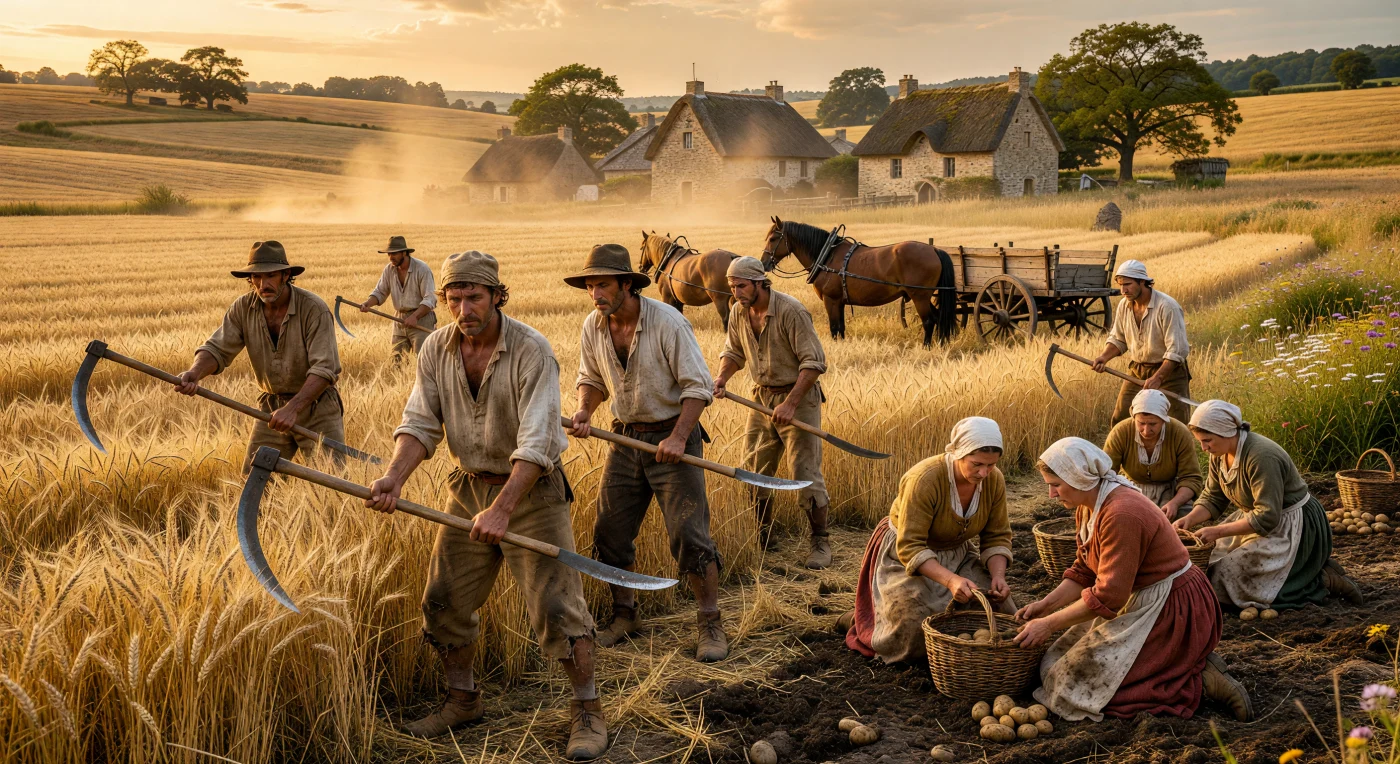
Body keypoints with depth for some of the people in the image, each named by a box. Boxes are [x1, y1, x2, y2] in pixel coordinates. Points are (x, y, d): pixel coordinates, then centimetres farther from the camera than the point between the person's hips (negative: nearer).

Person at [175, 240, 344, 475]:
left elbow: (323, 368, -26)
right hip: (272, 406, 4)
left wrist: (293, 408, -37)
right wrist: (194, 373, -35)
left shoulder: (314, 309, -20)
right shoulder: (243, 308, -5)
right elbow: (218, 349, -12)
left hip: (317, 405, -4)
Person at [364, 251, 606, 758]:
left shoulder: (531, 351, -20)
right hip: (469, 488, 6)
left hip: (531, 489, -5)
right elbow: (421, 423, -6)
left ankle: (588, 712, 8)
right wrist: (394, 478, -25)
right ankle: (462, 700, 30)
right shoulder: (436, 350, -3)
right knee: (445, 600, 10)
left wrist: (502, 510, -35)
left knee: (555, 604, -6)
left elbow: (536, 441, -26)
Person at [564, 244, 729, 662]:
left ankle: (710, 625, 6)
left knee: (689, 534, -7)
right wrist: (584, 412, -7)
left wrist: (678, 438, -25)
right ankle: (624, 615, 26)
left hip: (672, 437, -5)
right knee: (609, 531, 7)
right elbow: (591, 379, 14)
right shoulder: (593, 327, -2)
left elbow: (698, 386, -15)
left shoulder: (667, 321, -17)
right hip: (626, 439, 5)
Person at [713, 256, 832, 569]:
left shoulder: (791, 311, -20)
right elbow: (733, 352, 16)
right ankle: (762, 537, 25)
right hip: (762, 396, 7)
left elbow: (814, 362, -21)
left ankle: (820, 541, 5)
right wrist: (721, 379, -4)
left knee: (805, 472, -7)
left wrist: (790, 404, -26)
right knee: (754, 470, 11)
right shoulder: (738, 312, 0)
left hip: (798, 394, -7)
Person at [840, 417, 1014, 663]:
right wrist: (950, 580, -44)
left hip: (958, 554, 6)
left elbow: (997, 537, -4)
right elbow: (910, 547, -31)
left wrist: (998, 576, -23)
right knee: (915, 639, -18)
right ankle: (860, 620, 14)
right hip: (907, 557, -6)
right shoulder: (924, 480, -33)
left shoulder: (994, 480, -14)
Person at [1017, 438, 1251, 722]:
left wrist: (1049, 624, -19)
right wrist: (1045, 605, -2)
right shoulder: (1088, 507, 3)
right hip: (1138, 600, 10)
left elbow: (1107, 596, -26)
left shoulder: (1122, 515, -27)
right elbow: (1084, 571, 11)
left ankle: (1201, 682, -5)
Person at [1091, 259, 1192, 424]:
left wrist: (1157, 378, -31)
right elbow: (1118, 339, 11)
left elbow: (1177, 350, -23)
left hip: (1168, 372, -5)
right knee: (1120, 421, 4)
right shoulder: (1124, 305, -2)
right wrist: (1104, 357, -10)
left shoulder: (1167, 307, -21)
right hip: (1136, 372, 6)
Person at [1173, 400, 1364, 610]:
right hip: (1258, 518, 9)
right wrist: (1190, 519, -16)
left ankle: (1324, 581, -3)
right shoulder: (1221, 453, -3)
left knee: (1228, 581, -15)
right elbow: (1213, 498, 4)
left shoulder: (1261, 457, -30)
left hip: (1291, 528, -9)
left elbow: (1266, 518, -31)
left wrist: (1218, 531, -31)